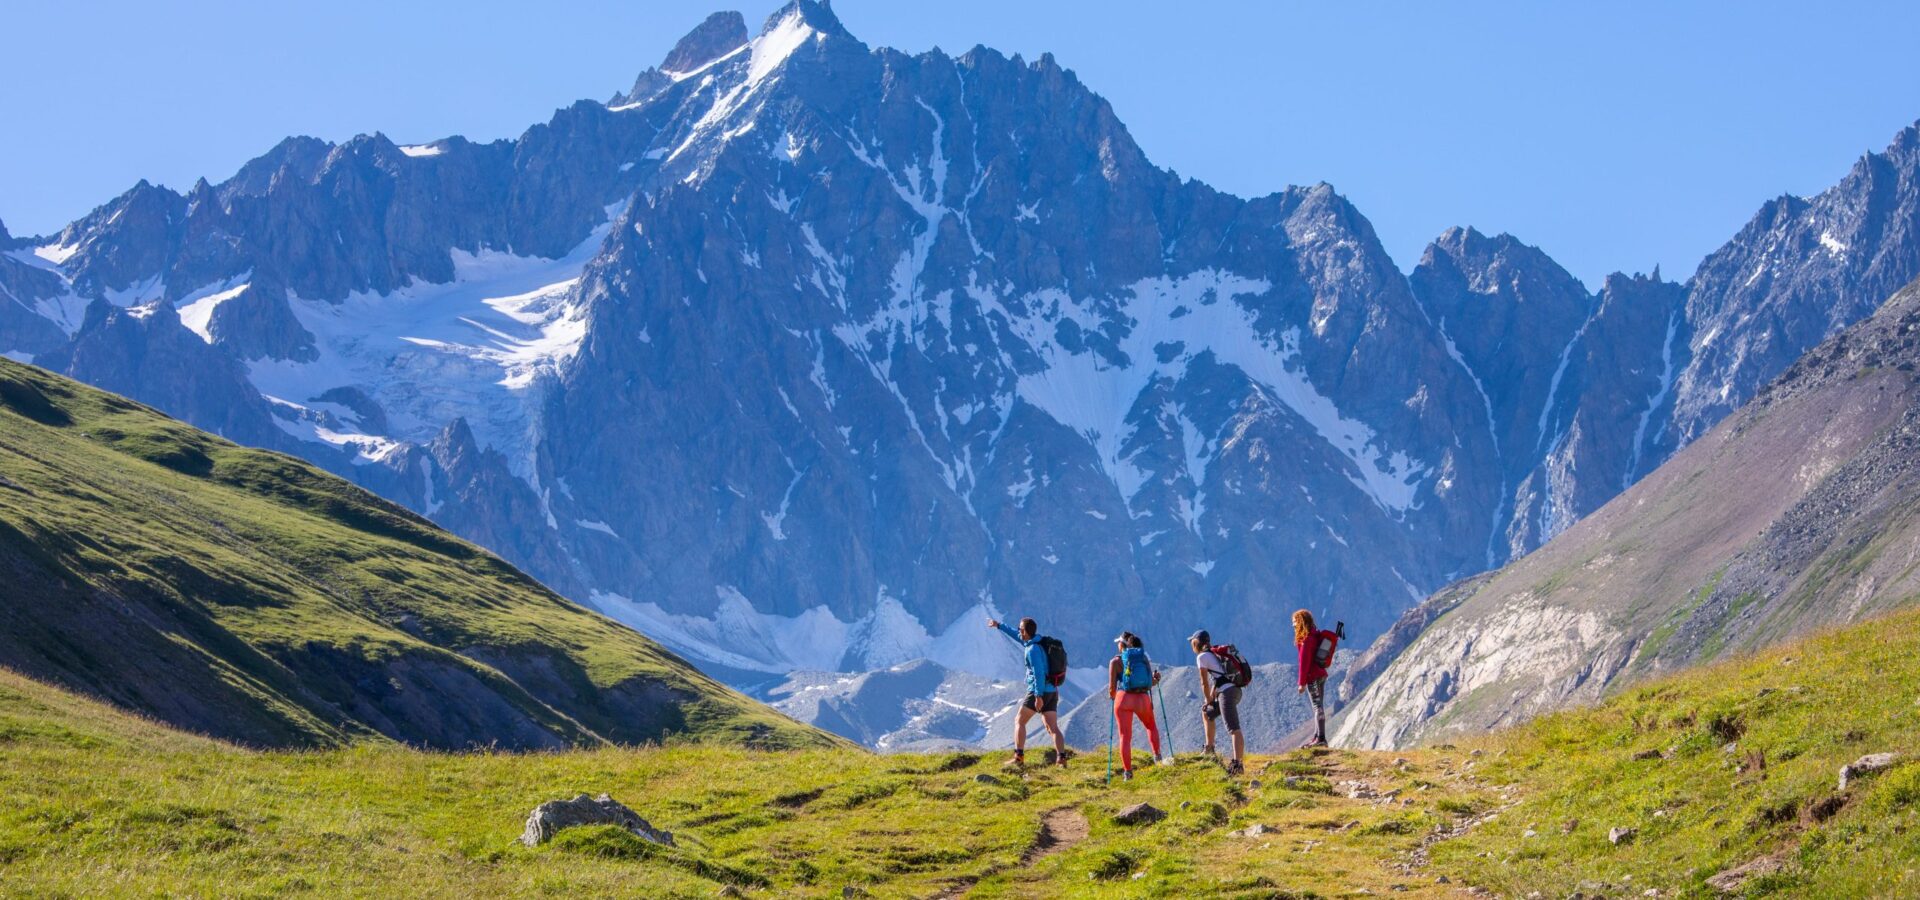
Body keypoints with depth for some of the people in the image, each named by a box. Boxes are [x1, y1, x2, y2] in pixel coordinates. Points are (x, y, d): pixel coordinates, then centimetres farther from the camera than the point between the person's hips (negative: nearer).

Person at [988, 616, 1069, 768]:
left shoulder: (1033, 649, -14)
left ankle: (1019, 757, 2)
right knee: (1053, 728, 1)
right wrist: (999, 625, 38)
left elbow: (1039, 673, -23)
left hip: (1039, 692, -8)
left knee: (1020, 722, 6)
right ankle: (1061, 758, -13)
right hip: (1053, 691, 8)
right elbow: (1017, 636, 30)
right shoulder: (1040, 641, 13)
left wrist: (1039, 696, -27)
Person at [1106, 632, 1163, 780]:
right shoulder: (1144, 658, 6)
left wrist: (1111, 695, 17)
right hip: (1143, 699, 2)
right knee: (1151, 726, 30)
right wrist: (1156, 679, 26)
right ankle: (1157, 754, 18)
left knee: (1125, 736, 3)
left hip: (1123, 698, -2)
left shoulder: (1116, 661, -2)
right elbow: (1151, 683, 3)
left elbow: (1112, 687, -5)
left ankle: (1127, 771, -1)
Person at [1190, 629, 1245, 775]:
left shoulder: (1202, 657, -2)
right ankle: (1210, 750, 37)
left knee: (1233, 729, -23)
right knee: (1207, 713, 31)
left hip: (1227, 692, -9)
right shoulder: (1214, 654, 24)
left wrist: (1208, 701, 11)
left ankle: (1237, 764, -37)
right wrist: (1212, 697, 20)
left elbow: (1204, 683, 0)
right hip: (1235, 690, 9)